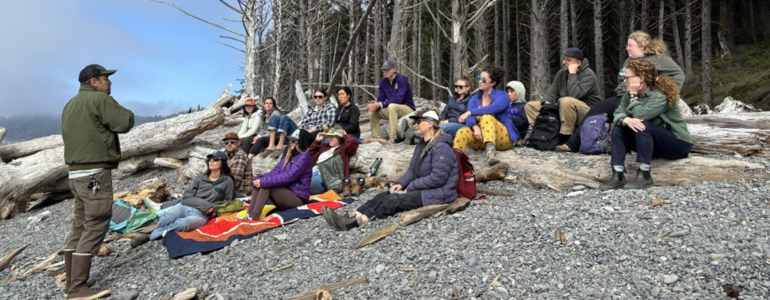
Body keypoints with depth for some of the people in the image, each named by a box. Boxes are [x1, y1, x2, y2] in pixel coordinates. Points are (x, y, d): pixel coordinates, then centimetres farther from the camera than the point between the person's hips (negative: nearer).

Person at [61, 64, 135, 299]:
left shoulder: (70, 105, 20)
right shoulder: (99, 99, -9)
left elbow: (75, 135, 24)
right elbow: (126, 123, -15)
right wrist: (123, 112, 6)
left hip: (76, 173, 10)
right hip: (95, 173, -10)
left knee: (80, 226, 14)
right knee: (95, 227, -8)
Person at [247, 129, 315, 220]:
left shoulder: (304, 157, -15)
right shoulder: (289, 154, 11)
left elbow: (287, 177, -24)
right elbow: (276, 170, 4)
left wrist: (264, 181, -24)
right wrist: (260, 178, -13)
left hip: (297, 198, -8)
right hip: (285, 192, 8)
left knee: (265, 184, -23)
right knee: (261, 182, -9)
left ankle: (254, 216, -25)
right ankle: (249, 214, -16)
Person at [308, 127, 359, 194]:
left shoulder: (343, 148, 11)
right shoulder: (325, 146, 32)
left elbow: (352, 142, -11)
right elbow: (310, 155, 39)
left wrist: (345, 135, 11)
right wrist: (316, 141, 31)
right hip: (314, 172, 7)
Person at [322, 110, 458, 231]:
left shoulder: (441, 147, -17)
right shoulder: (421, 144, 15)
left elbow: (437, 178, -24)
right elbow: (412, 169, 15)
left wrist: (411, 187, -17)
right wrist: (400, 183, -5)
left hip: (437, 193, -9)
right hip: (421, 188, 9)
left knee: (393, 200, -25)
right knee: (383, 196, -11)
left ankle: (354, 222, -35)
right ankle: (350, 218, -26)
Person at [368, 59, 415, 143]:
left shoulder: (402, 79, -17)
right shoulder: (383, 82, 2)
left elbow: (398, 99, -26)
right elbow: (380, 99, 1)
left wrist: (381, 104, -30)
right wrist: (375, 104, -24)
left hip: (407, 108, -7)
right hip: (393, 110, 7)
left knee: (392, 106, -36)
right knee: (372, 111, -8)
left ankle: (392, 138, -37)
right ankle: (377, 138, -4)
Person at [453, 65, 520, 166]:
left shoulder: (502, 96, -2)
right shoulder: (475, 98, 11)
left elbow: (493, 109, -26)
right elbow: (470, 117, -8)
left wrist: (470, 112, -35)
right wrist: (475, 127, -30)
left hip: (504, 139, -4)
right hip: (482, 138, 4)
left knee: (487, 117, -31)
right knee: (462, 132, -25)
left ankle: (491, 151, -53)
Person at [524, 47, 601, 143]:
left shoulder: (588, 75, -15)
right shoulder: (562, 73, 8)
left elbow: (574, 95, -31)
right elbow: (552, 91, 4)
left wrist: (572, 74, -23)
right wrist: (547, 102, -18)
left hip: (587, 113, -7)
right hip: (562, 110, 7)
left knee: (566, 101, -41)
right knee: (530, 105, -1)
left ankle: (565, 138, -29)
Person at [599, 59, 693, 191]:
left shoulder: (660, 95, -22)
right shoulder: (630, 94, 1)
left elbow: (640, 116, -32)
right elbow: (618, 113, -11)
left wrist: (634, 95, -22)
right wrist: (626, 120, -34)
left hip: (678, 143, -7)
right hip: (652, 141, 7)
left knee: (642, 126, -33)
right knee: (618, 129, -15)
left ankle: (644, 176, -31)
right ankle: (617, 175, -25)